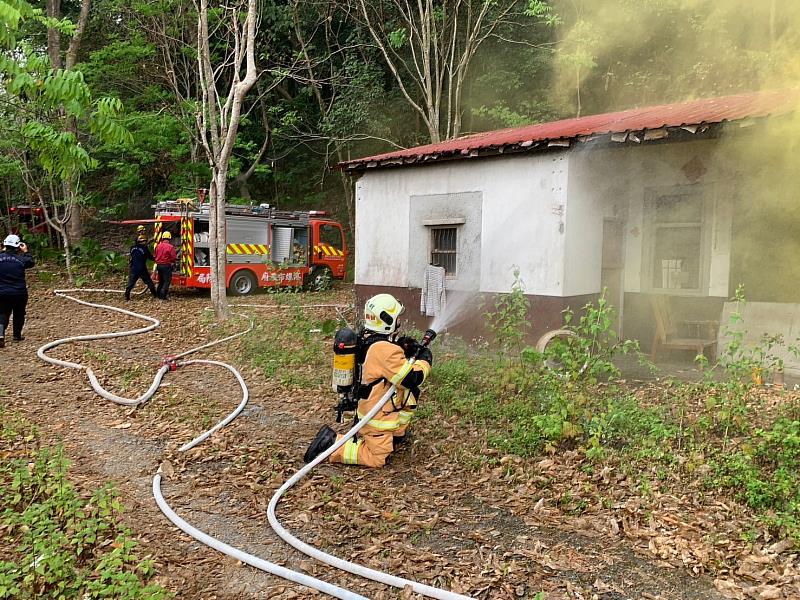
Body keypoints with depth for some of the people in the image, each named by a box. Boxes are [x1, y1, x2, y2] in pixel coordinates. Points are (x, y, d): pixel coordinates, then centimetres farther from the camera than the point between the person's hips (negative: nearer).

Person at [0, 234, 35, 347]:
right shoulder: (21, 259, -11)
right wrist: (25, 252, 18)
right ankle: (17, 336, 23)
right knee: (18, 314, 15)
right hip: (19, 293, -1)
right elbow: (31, 262, 10)